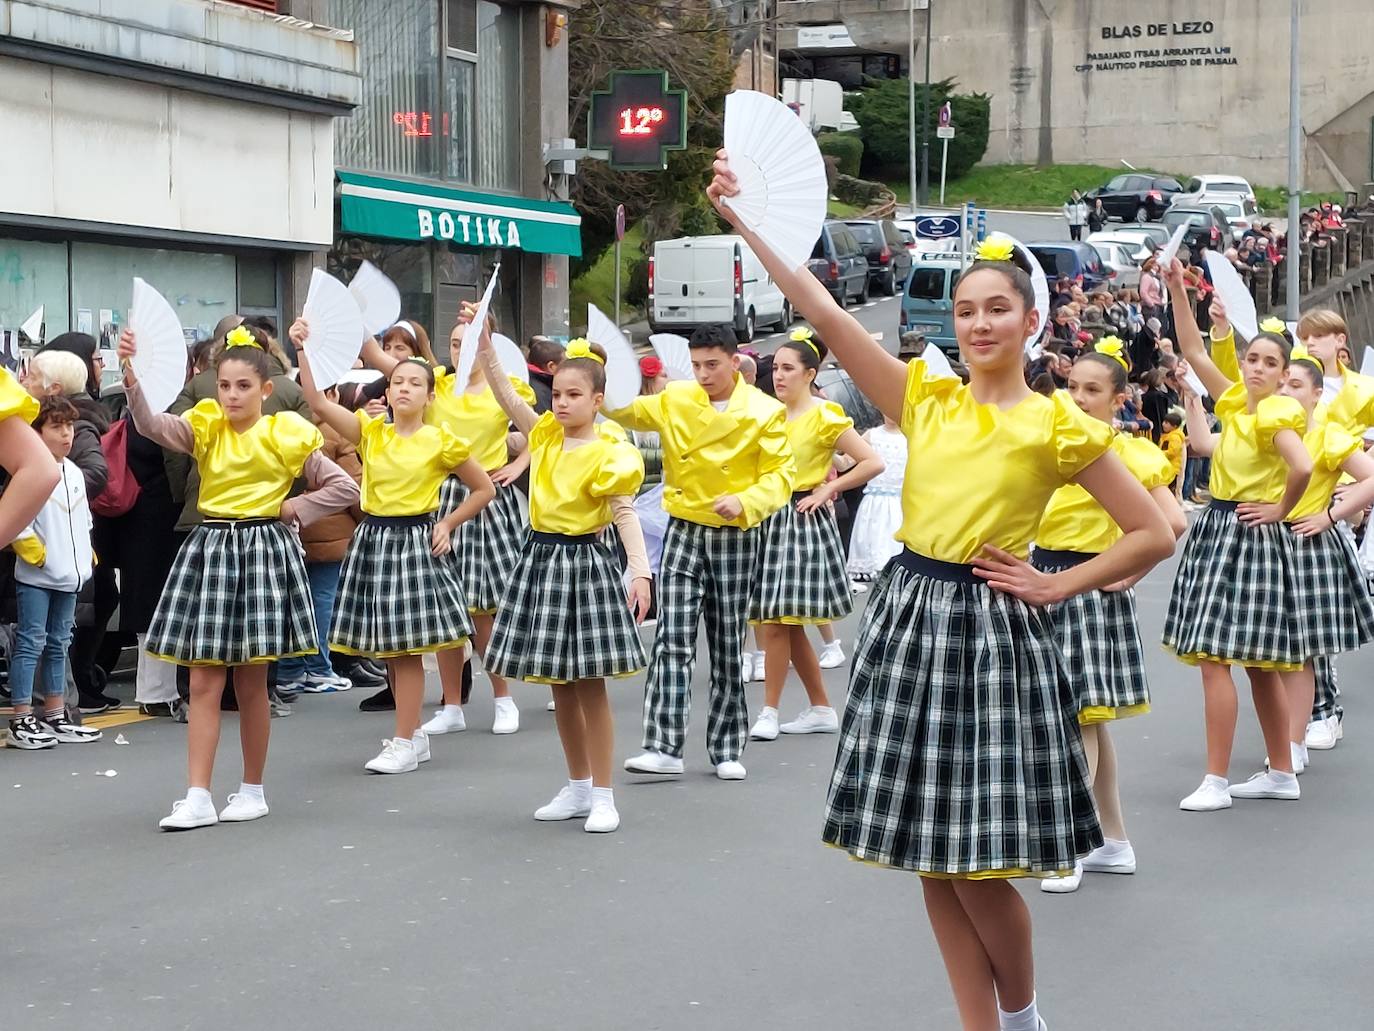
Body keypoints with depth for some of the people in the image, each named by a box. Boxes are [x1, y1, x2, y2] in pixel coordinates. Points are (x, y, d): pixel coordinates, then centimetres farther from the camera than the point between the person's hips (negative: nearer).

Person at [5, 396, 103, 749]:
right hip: (36, 575, -8)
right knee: (30, 643, -6)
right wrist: (30, 548, -18)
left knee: (58, 644, 14)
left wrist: (85, 554, 16)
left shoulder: (75, 473, 13)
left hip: (69, 575, 8)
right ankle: (21, 722, -3)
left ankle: (55, 717, 22)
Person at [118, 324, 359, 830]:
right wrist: (132, 375, -31)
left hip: (262, 551, -3)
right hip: (208, 550, 3)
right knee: (203, 681, -1)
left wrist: (294, 508, -6)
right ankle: (198, 797, -2)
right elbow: (150, 424, -16)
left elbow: (344, 488, 1)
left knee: (251, 682, 4)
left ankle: (253, 790, 17)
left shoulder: (286, 436, -2)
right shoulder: (206, 428, 3)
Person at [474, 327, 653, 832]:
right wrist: (484, 345, -11)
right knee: (560, 687, 12)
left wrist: (641, 571, -27)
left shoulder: (608, 452, -11)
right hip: (541, 557, 6)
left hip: (584, 561, -6)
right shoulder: (546, 434, 7)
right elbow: (508, 397, 0)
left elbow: (625, 514, -17)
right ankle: (578, 787, 23)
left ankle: (603, 796, 5)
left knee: (590, 685, -3)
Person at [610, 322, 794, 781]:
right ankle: (664, 747, -9)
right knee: (673, 641, -8)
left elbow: (780, 474, -7)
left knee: (728, 647, 7)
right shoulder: (675, 400, 2)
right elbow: (629, 411, 10)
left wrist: (746, 502, -24)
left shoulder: (765, 412, -6)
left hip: (735, 538, -1)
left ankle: (726, 748, 18)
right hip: (684, 532, 1)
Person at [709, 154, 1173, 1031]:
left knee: (981, 866, -4)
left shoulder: (1058, 426, -2)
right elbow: (826, 314, 0)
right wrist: (746, 217, -5)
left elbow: (1154, 536, -1)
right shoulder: (926, 399, 7)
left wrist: (1054, 587, -4)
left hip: (993, 631, -4)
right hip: (910, 620, 4)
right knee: (933, 860, 7)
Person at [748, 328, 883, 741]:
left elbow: (872, 462, -13)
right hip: (769, 519, 7)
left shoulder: (824, 416, -8)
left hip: (803, 520, -7)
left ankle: (769, 713, -3)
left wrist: (826, 489, -12)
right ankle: (821, 710, 18)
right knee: (789, 626, 9)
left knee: (776, 623, -10)